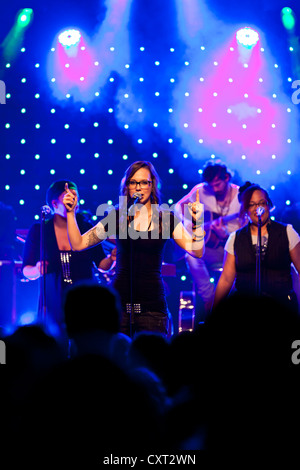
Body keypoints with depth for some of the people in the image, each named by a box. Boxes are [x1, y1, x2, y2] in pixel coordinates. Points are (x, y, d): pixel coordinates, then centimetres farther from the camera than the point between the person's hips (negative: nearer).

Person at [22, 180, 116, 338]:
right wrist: (38, 270, -18)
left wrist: (111, 258, -15)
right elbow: (26, 270, 3)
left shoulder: (86, 228, 2)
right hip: (53, 306, 0)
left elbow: (101, 264, 6)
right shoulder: (38, 231, 1)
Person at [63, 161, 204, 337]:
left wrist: (197, 223, -16)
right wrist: (71, 212, 0)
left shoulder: (166, 218, 4)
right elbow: (78, 244, 8)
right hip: (120, 302, 1)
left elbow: (197, 251, -3)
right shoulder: (118, 216, 6)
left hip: (152, 306, -1)